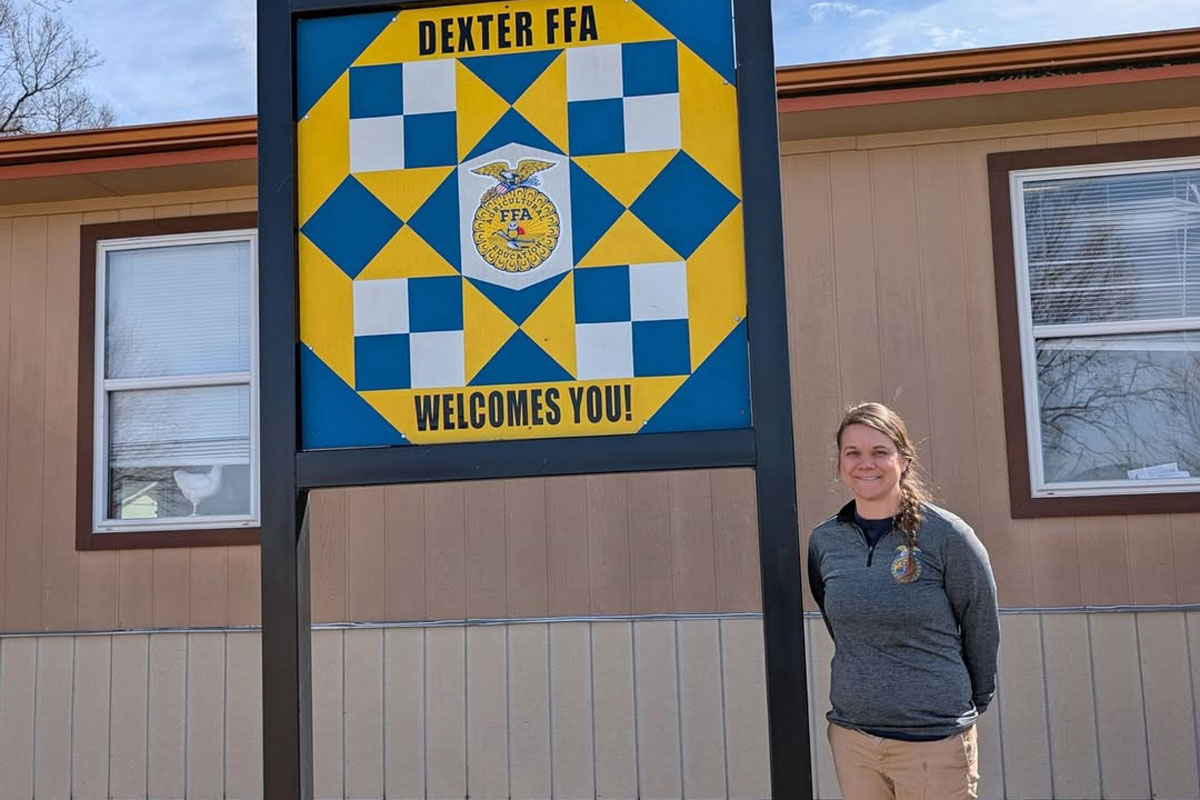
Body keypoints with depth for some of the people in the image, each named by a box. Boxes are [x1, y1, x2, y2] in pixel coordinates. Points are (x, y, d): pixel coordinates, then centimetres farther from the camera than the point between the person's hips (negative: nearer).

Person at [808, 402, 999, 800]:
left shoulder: (947, 535, -10)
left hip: (935, 739, -3)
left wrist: (973, 701, 12)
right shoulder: (824, 541, 1)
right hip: (851, 734, 3)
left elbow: (982, 628, 1)